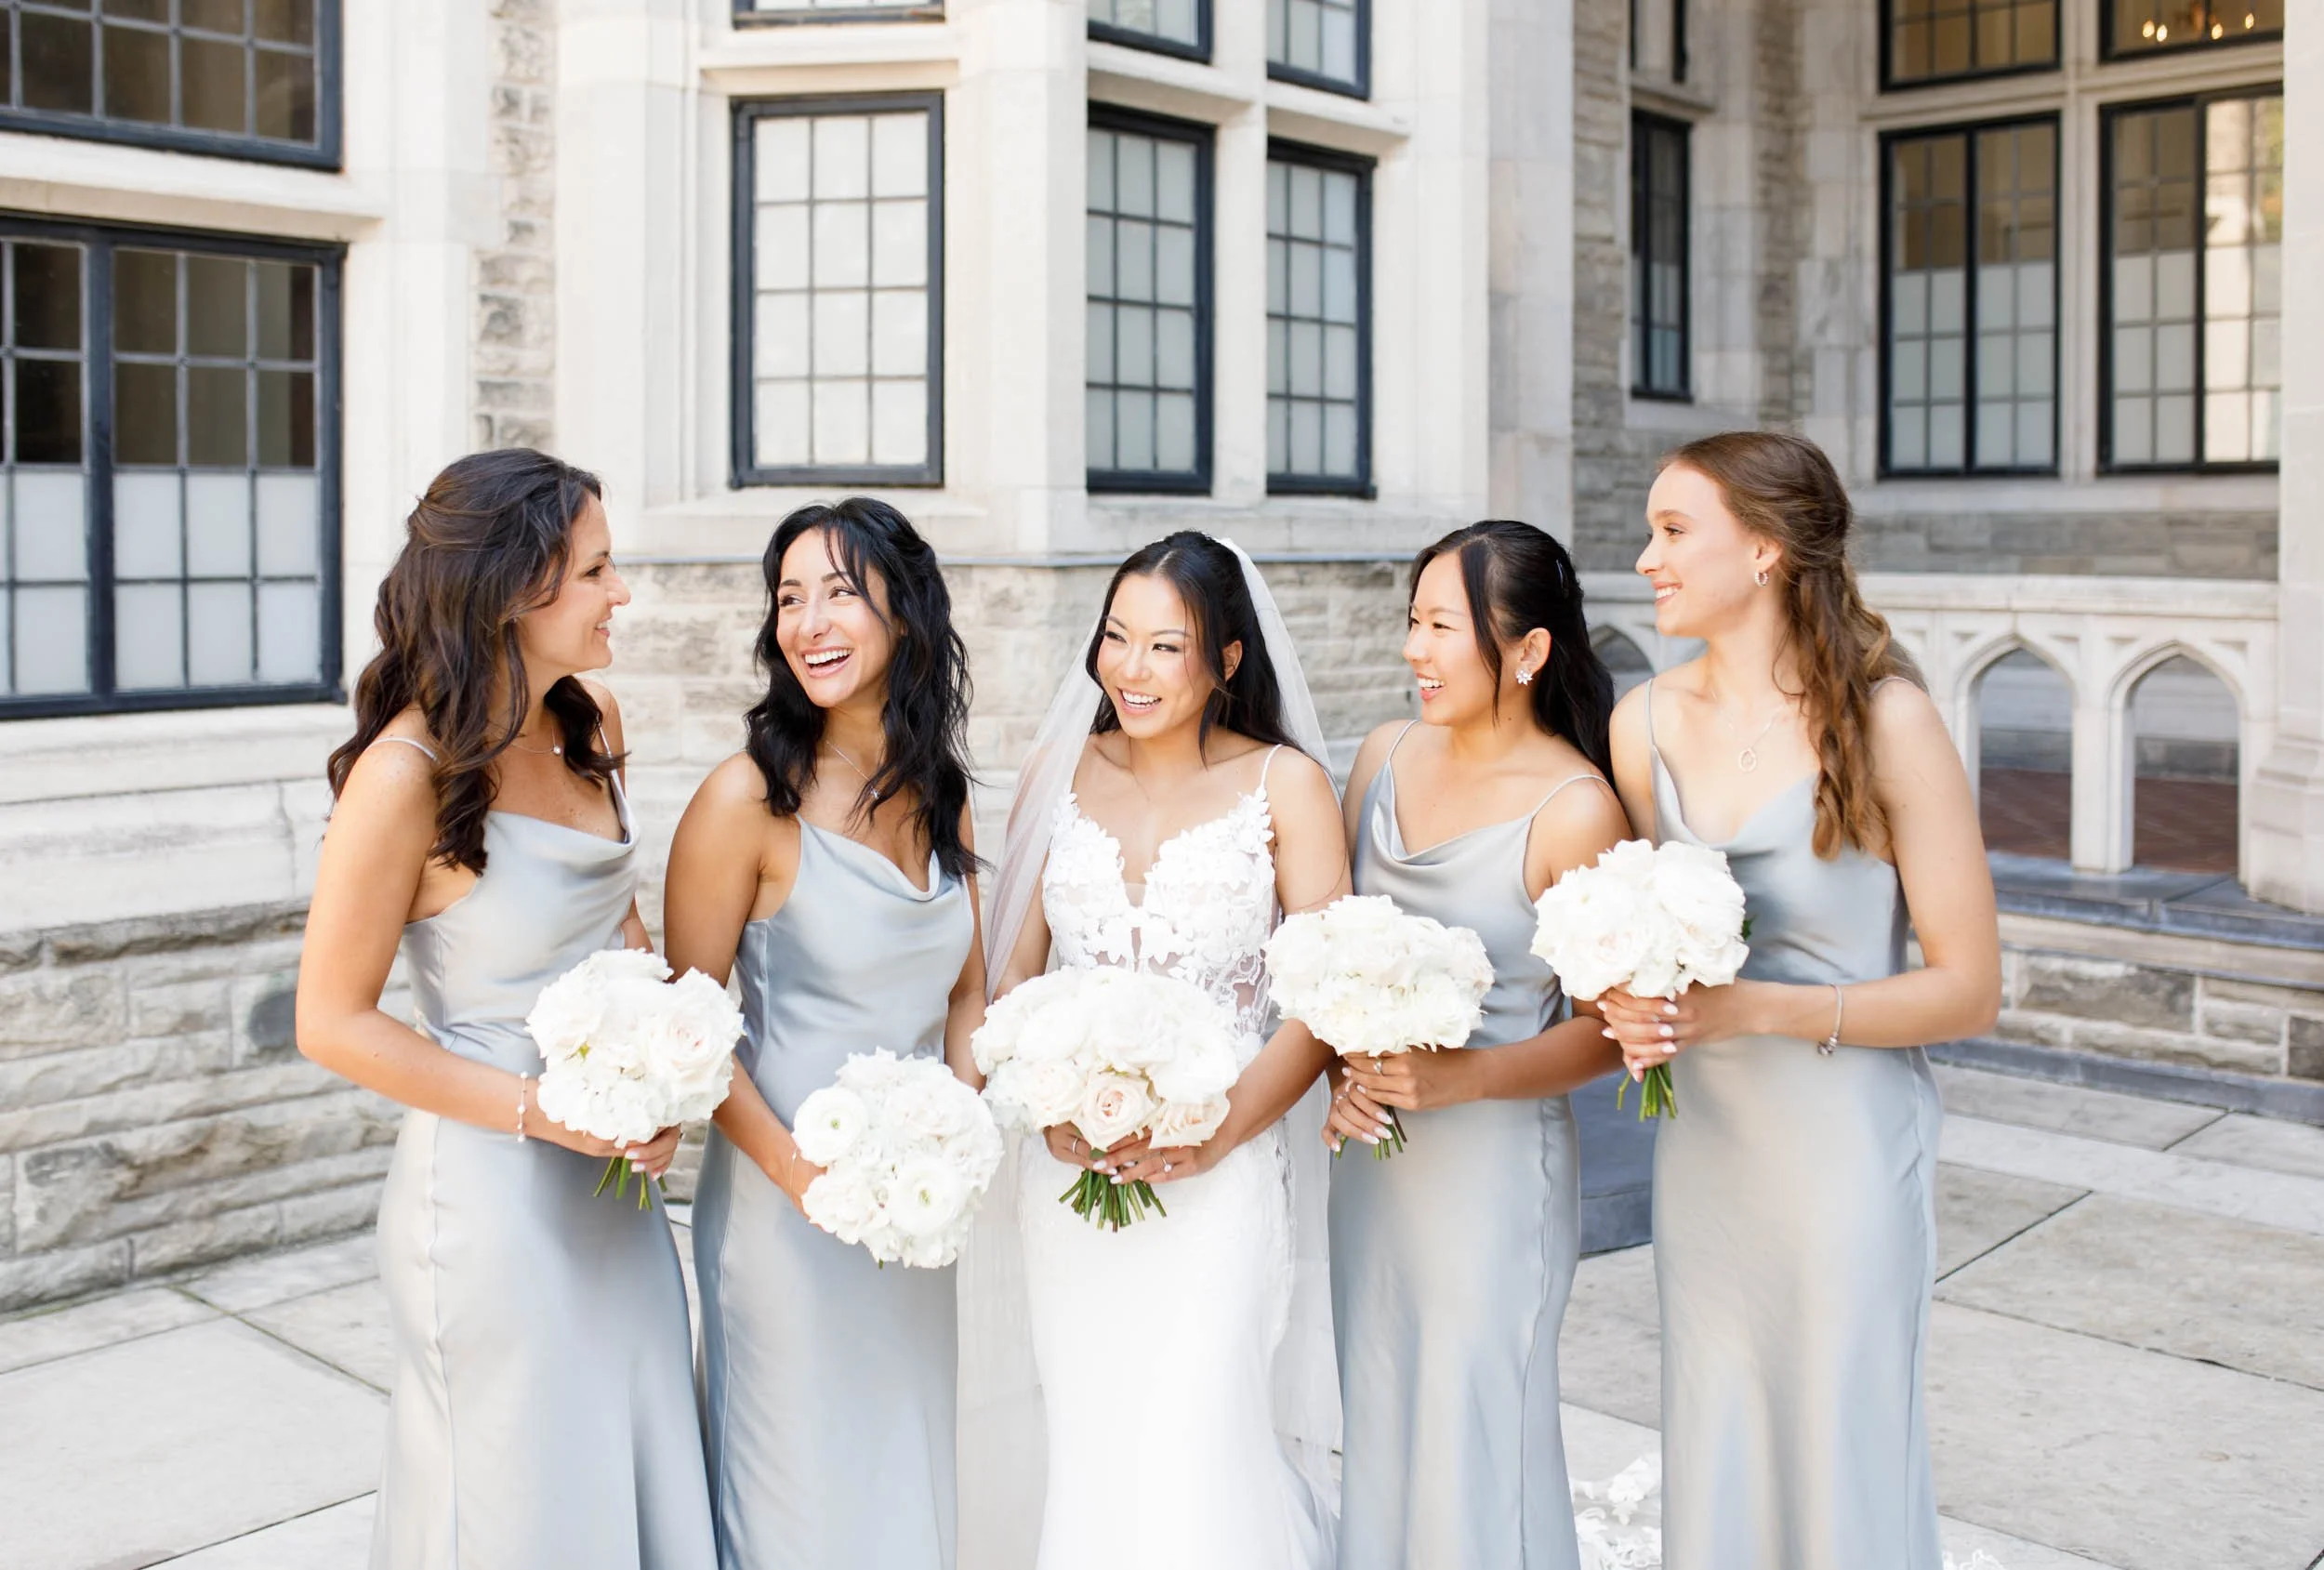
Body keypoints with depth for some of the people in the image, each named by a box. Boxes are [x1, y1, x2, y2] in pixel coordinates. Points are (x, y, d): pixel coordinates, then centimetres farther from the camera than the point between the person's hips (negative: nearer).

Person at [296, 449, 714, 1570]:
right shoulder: (409, 773, -21)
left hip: (611, 1183, 7)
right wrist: (540, 1111, -18)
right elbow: (333, 1022, -14)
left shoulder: (590, 725, 0)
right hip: (494, 1192, -6)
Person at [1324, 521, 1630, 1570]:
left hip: (1493, 1161, -6)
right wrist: (1345, 1069, -6)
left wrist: (1464, 1076, -23)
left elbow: (1608, 1029, -11)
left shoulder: (1573, 810, -16)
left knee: (1474, 1449, 7)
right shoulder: (1386, 757, 1)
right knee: (1377, 1431, 19)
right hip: (1374, 1155, 6)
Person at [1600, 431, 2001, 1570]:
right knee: (1713, 1451, 15)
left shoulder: (1884, 721, -13)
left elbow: (1969, 989, -11)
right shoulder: (1645, 724, 1)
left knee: (1843, 1461, 9)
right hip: (1702, 1143, 4)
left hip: (1845, 1146, -4)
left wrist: (1752, 1011, -21)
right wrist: (1636, 1013, -9)